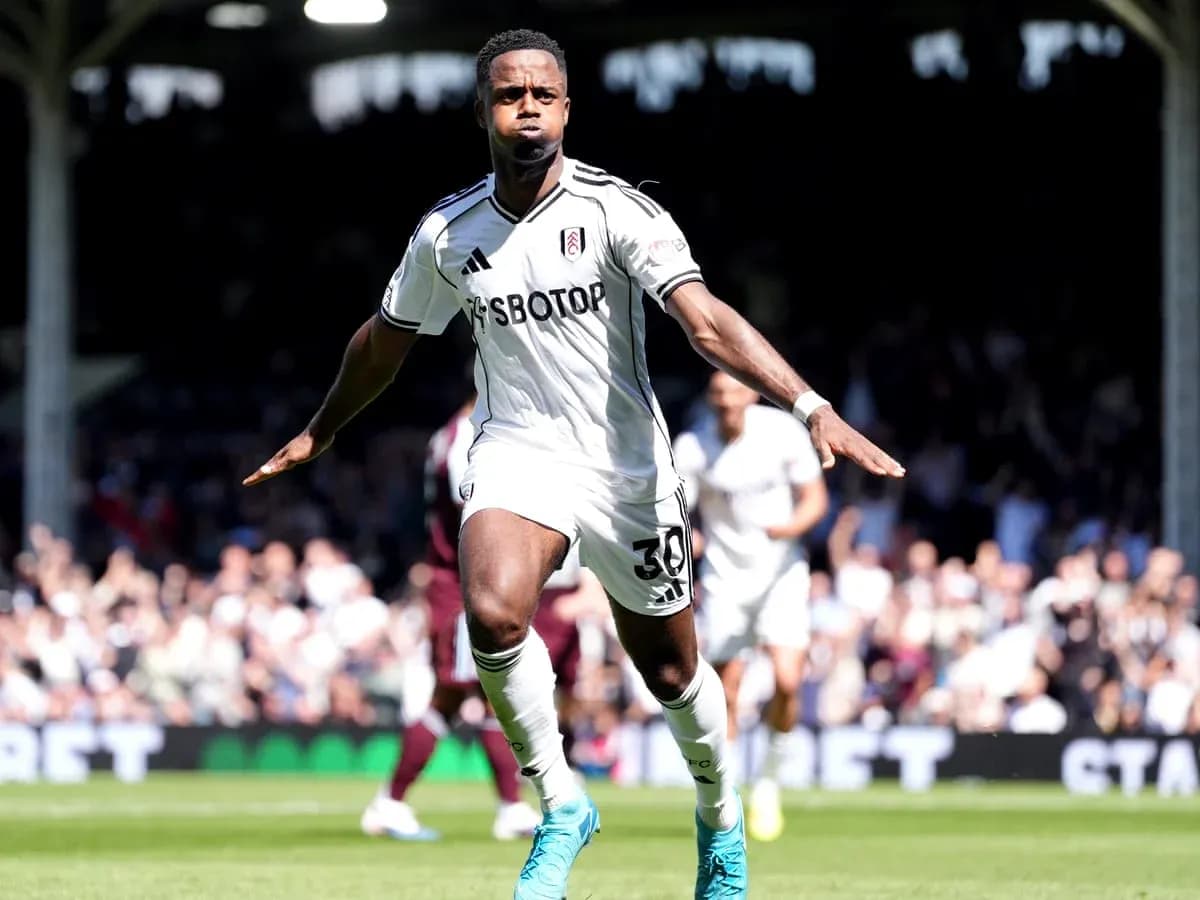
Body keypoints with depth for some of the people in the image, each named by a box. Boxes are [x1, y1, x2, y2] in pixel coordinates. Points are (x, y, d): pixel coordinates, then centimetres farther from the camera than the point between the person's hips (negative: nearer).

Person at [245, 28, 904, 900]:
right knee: (493, 614, -28)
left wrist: (810, 405, -38)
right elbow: (386, 339, 17)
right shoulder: (447, 234, -1)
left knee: (671, 671, 9)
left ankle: (721, 818, 39)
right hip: (518, 451, 1)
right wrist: (319, 434, 30)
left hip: (627, 464, -1)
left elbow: (707, 321, -24)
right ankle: (561, 806, -8)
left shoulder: (618, 211, -13)